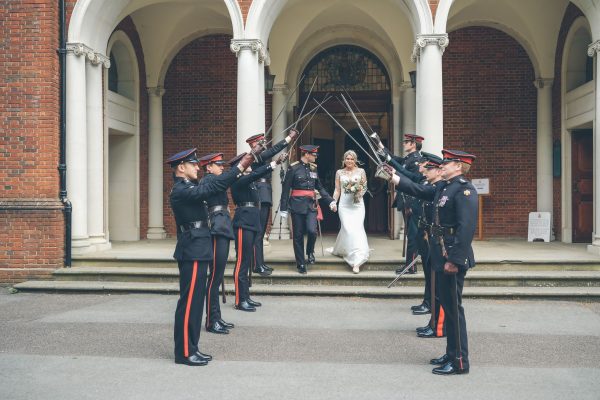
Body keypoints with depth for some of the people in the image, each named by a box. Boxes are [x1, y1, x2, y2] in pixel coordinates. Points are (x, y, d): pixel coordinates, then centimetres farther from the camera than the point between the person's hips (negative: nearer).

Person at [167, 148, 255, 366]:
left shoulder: (187, 187, 17)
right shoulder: (180, 191, -17)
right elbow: (213, 187, -24)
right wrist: (240, 167, -24)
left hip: (197, 252, 11)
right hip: (192, 252, -11)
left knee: (196, 300, 12)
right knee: (189, 301, -6)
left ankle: (191, 347, 19)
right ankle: (184, 352, 0)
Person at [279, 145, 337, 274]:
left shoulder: (313, 168, 10)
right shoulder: (293, 168, -6)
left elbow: (320, 187, 15)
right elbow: (286, 189, -5)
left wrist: (331, 201, 5)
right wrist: (284, 208, -8)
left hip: (311, 205, 3)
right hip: (297, 205, -3)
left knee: (312, 230, -16)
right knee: (298, 235, 2)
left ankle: (310, 252, 13)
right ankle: (301, 265, 13)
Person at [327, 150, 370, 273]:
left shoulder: (361, 171, 5)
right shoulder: (339, 173, 8)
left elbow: (365, 188, 7)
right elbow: (337, 190, 9)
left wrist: (360, 191, -14)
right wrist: (334, 202, -4)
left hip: (357, 204, 0)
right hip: (344, 204, 1)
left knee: (357, 228, -8)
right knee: (348, 229, -8)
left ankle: (356, 260, 0)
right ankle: (356, 260, 1)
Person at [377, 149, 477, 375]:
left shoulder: (465, 191, -17)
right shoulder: (442, 187, 13)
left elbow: (466, 228, -24)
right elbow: (418, 190, 23)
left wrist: (454, 260, -25)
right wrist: (393, 177, 20)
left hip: (454, 257, -10)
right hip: (443, 255, 10)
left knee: (454, 307, -4)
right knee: (447, 304, 16)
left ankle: (460, 362, 5)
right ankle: (452, 354, 27)